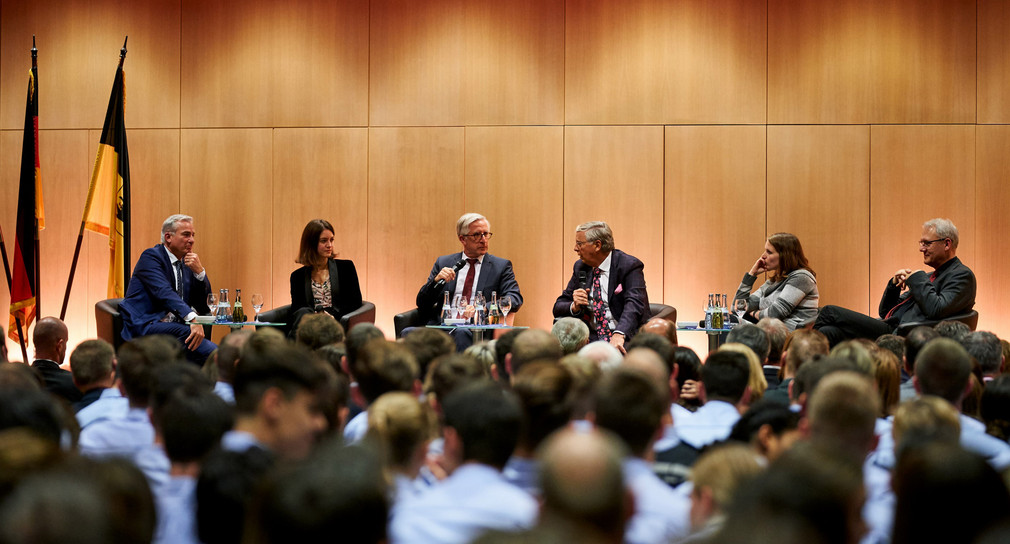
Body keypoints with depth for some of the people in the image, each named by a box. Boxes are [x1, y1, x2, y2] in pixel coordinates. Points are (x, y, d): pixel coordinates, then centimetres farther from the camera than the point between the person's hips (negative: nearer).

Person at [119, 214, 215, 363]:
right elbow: (164, 292, -20)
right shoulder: (151, 256, -2)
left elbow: (205, 306, 16)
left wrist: (199, 272, 1)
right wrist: (192, 319, -34)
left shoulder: (187, 265, 20)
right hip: (143, 327, -7)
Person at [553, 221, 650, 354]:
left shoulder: (629, 265, -6)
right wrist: (574, 307, -10)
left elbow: (634, 304, -22)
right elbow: (558, 307, 15)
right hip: (592, 339, 6)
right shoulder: (580, 267, 13)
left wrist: (619, 334, -39)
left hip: (627, 338, -6)